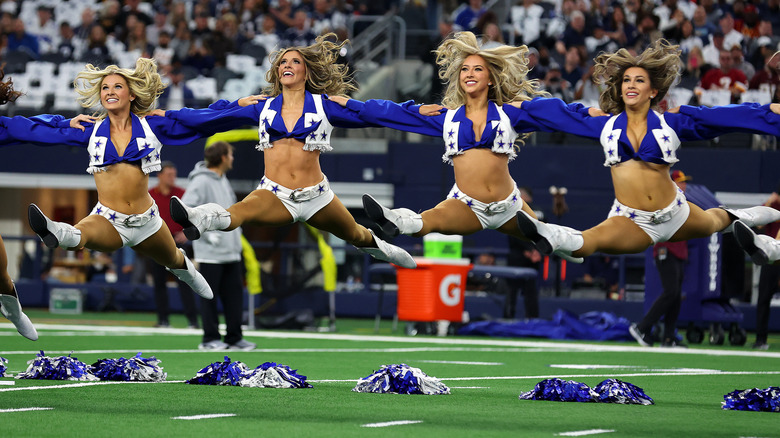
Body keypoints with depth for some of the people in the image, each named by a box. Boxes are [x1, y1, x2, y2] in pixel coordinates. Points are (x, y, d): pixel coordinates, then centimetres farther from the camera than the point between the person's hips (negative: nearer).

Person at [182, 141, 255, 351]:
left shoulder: (223, 181, 15)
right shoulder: (201, 181, -12)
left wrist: (235, 230, 14)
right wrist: (206, 233, -20)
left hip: (230, 252, 8)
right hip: (210, 253, -8)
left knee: (234, 293, 6)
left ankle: (234, 337, 12)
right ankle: (210, 338, 5)